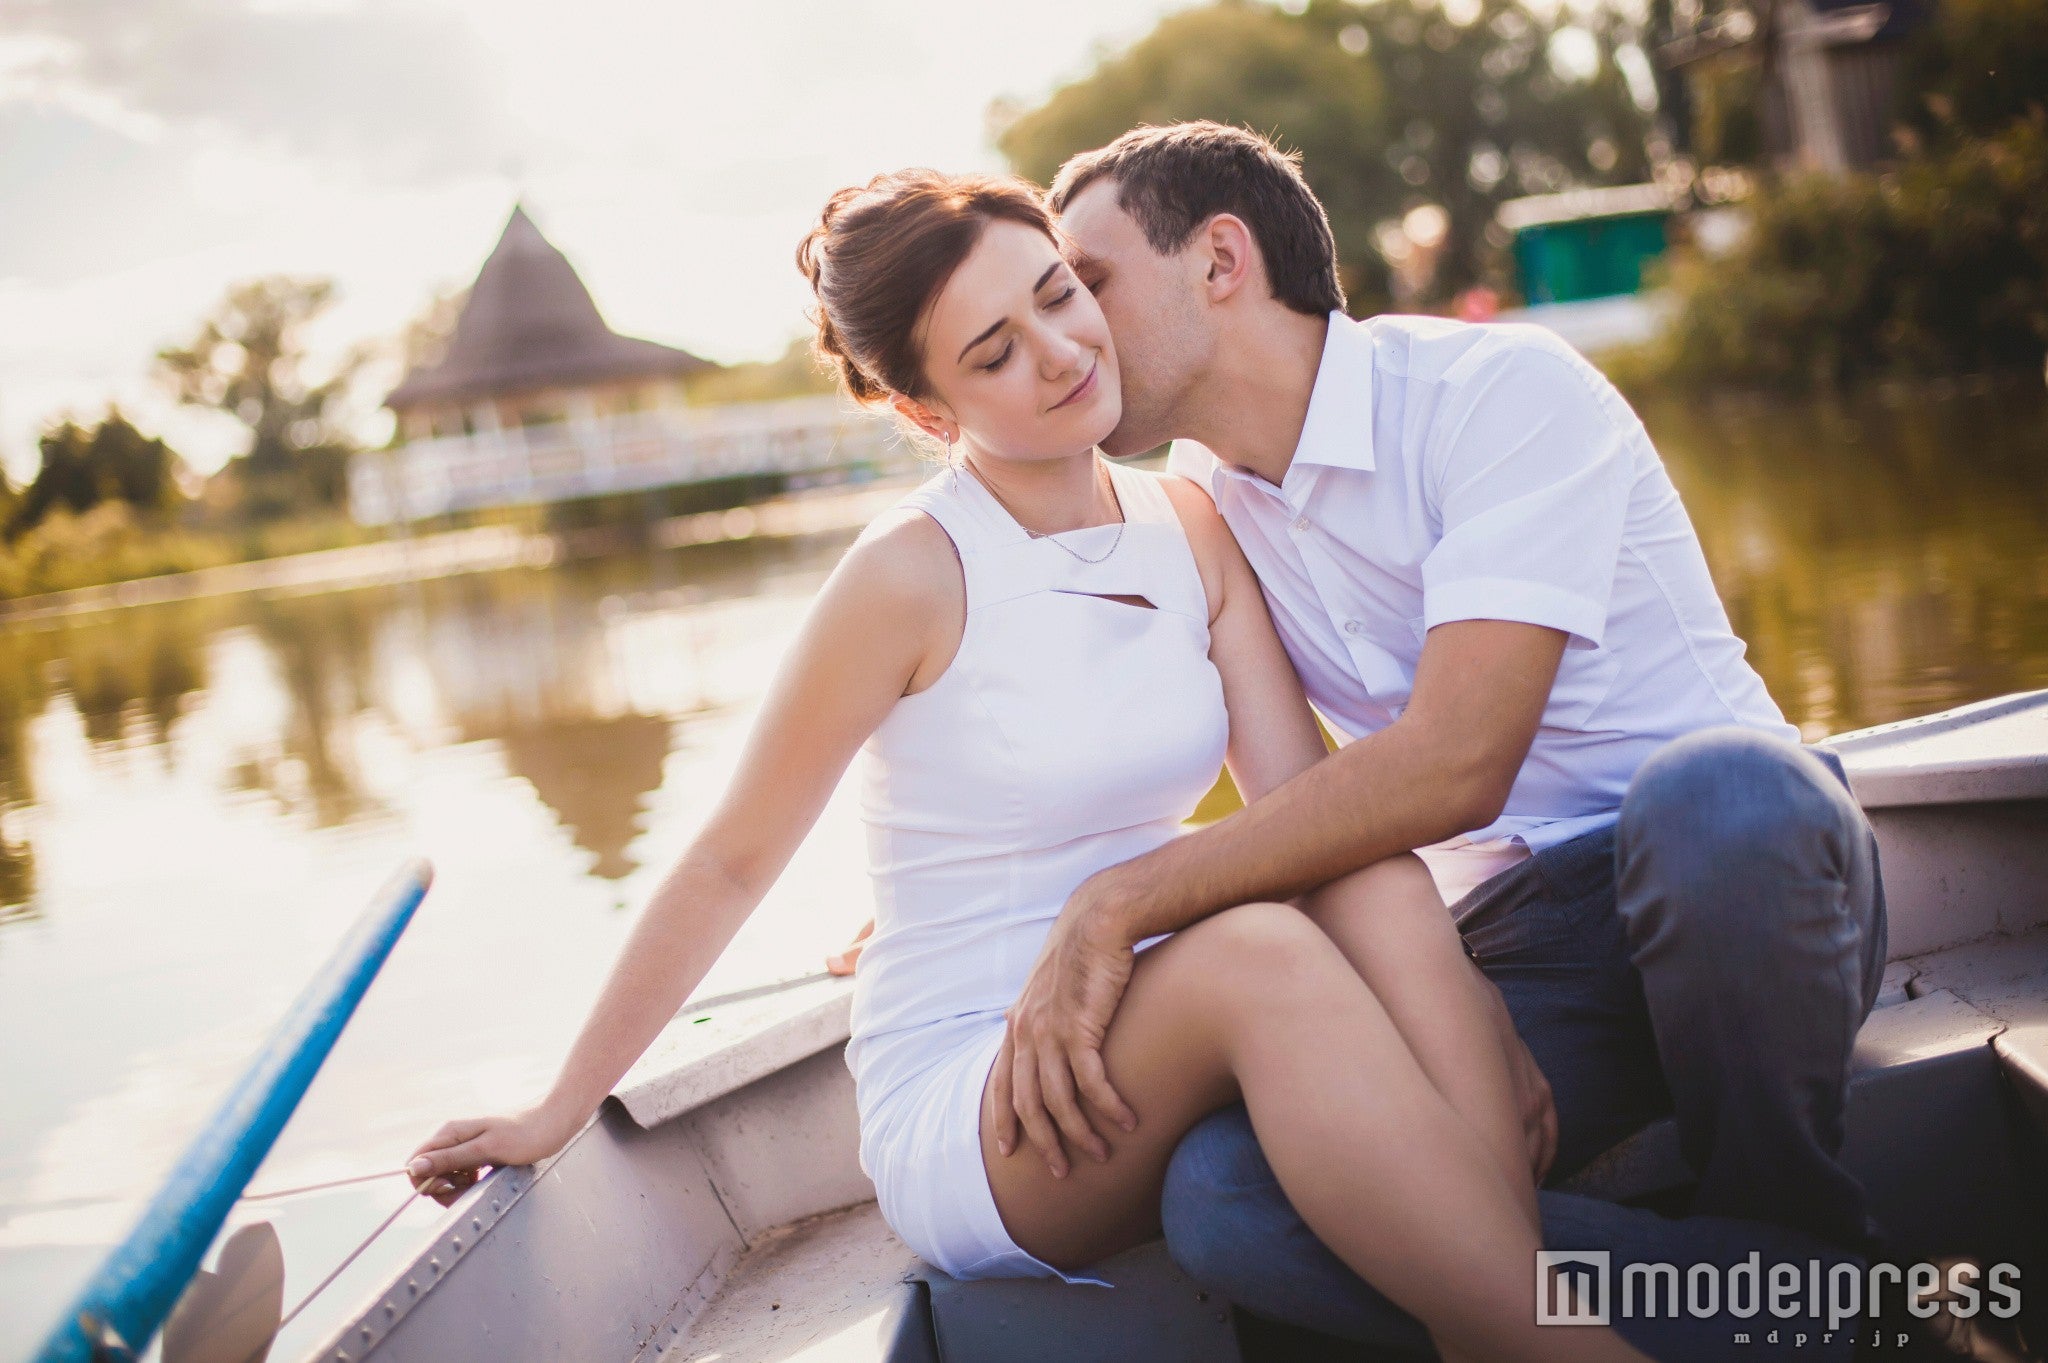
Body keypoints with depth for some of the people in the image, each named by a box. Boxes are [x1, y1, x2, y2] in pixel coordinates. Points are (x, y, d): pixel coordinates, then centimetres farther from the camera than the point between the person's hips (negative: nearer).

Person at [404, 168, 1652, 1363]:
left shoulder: (1191, 528, 4)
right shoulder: (914, 578, -12)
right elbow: (729, 868, -4)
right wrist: (559, 1112, 2)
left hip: (1141, 1064, 5)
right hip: (957, 1121, -5)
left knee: (1383, 889, -26)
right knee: (1257, 954, -34)